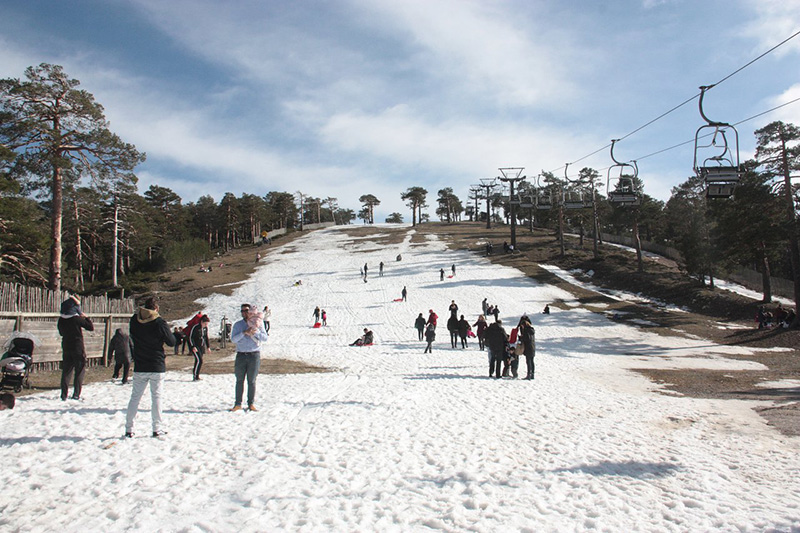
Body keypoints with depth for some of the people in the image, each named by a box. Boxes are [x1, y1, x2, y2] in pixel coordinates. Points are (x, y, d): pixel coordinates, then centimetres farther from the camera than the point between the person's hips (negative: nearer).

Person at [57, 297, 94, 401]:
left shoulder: (61, 320, 0)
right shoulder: (77, 319, -15)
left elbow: (61, 332, 15)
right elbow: (91, 327, -8)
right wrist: (86, 317, 2)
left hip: (66, 348, 5)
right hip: (78, 348, -5)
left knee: (66, 371, 12)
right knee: (80, 371, 6)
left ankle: (64, 395, 9)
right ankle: (76, 394, 4)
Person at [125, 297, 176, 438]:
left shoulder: (134, 320, -1)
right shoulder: (160, 323, -12)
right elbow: (171, 342, -7)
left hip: (139, 367, 3)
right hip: (157, 367, -3)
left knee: (135, 396, 12)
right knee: (156, 397, 5)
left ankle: (129, 428, 13)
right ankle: (157, 428, 7)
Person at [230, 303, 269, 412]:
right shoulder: (237, 324, 9)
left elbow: (265, 338, -2)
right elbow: (233, 339, -4)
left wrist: (255, 332, -16)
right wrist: (244, 332, -16)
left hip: (254, 355, -1)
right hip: (241, 355, 1)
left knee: (251, 381, 2)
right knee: (240, 380, 3)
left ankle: (251, 404, 11)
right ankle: (238, 404, 10)